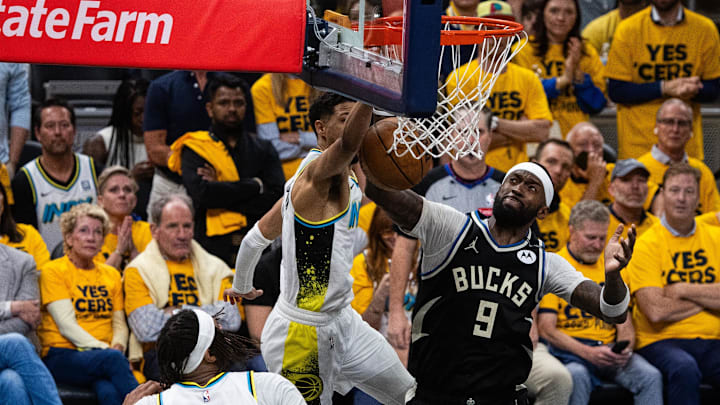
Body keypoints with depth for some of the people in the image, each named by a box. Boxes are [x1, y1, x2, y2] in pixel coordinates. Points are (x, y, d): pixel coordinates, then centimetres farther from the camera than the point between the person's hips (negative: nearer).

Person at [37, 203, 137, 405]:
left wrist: (117, 346, -7)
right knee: (113, 358, -37)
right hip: (62, 356, -4)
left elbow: (120, 324, 18)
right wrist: (106, 350, -19)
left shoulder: (111, 275, 21)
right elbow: (66, 325, -7)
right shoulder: (53, 271, 3)